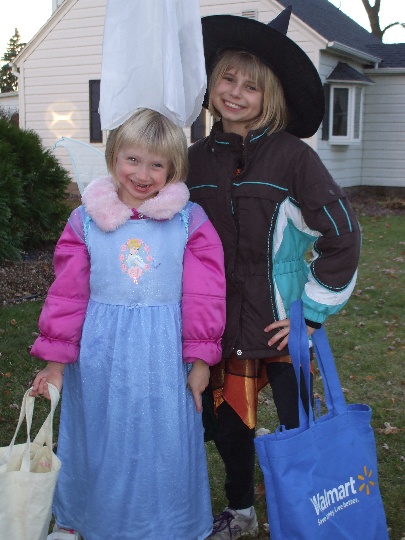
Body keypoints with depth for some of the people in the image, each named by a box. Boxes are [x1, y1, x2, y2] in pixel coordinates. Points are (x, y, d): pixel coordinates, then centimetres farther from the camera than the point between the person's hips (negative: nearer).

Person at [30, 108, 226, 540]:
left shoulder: (189, 221, -4)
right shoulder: (86, 220, 0)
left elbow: (204, 295, -3)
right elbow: (67, 294, 2)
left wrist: (199, 359, -4)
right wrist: (55, 361, 2)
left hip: (164, 360, -1)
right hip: (101, 358, 1)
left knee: (163, 450, 12)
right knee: (103, 447, 17)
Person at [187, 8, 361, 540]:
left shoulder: (292, 155, -10)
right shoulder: (196, 160, 2)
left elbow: (341, 234, -9)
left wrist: (315, 311, -9)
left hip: (282, 327, -4)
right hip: (222, 327, 4)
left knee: (296, 427, 8)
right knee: (228, 426, 17)